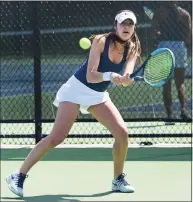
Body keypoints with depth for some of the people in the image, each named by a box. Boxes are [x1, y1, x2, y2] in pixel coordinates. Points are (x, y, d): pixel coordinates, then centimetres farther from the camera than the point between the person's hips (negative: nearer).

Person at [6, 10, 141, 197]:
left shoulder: (131, 50, -4)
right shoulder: (101, 41, -17)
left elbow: (127, 77, -20)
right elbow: (90, 76, -23)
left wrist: (126, 79, -43)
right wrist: (109, 76, -41)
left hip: (98, 95, 5)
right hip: (77, 89, -5)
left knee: (122, 132, -11)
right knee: (56, 137, -17)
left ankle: (118, 180, 9)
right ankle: (18, 176, -10)